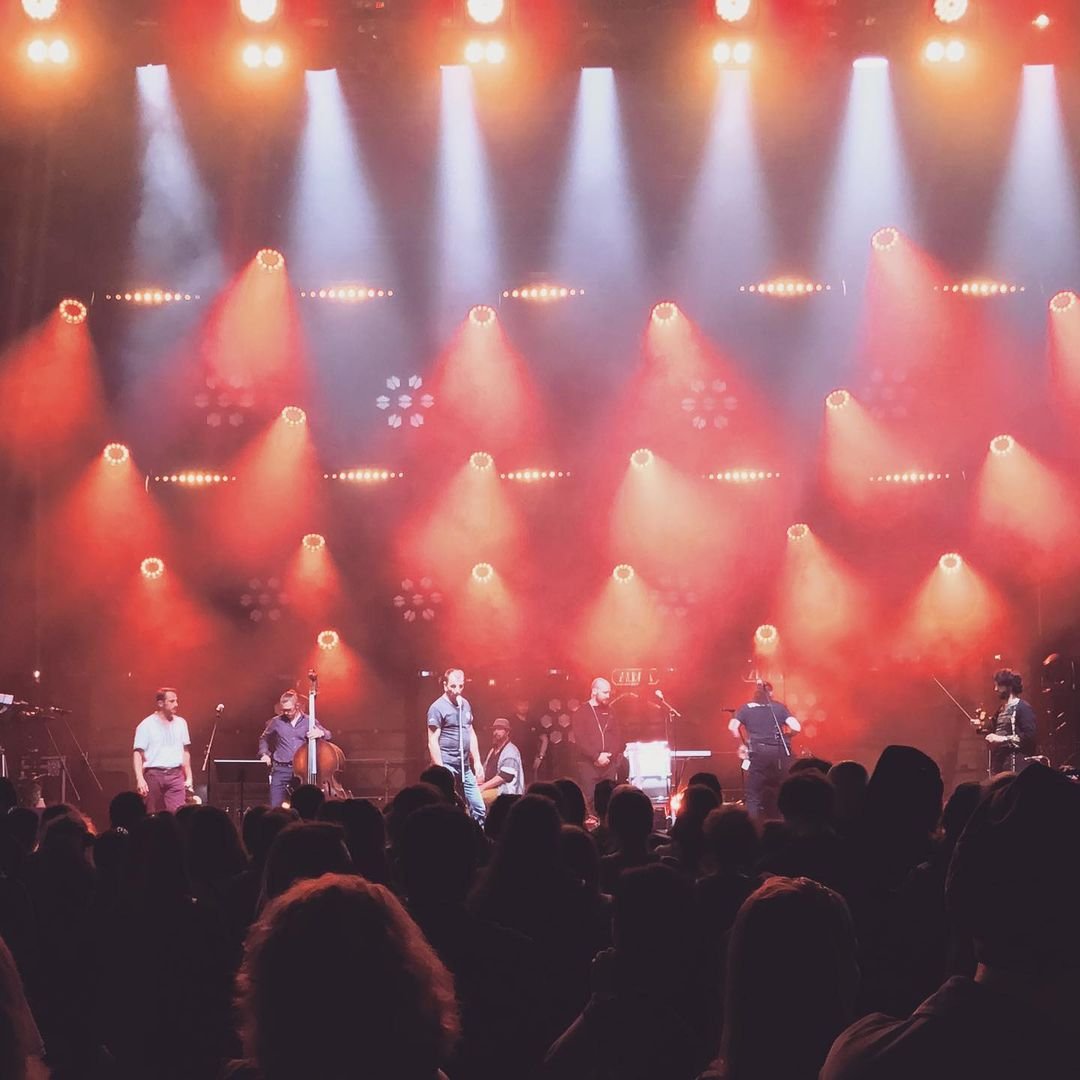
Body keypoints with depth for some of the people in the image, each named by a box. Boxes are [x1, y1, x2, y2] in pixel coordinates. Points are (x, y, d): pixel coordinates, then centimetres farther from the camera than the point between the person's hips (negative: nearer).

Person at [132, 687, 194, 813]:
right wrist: (140, 778, -16)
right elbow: (137, 753, -6)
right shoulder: (146, 725, -2)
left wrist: (189, 777, 14)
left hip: (176, 775, 2)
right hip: (154, 774, -2)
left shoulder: (181, 723, 11)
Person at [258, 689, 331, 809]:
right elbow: (264, 739, 23)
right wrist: (264, 754, 7)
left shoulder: (309, 721, 5)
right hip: (281, 771, 0)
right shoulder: (276, 722, 7)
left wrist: (321, 733, -15)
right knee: (276, 807, -6)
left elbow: (328, 735, 8)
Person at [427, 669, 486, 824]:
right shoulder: (438, 708, -9)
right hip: (447, 766, -7)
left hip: (465, 766, 7)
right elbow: (433, 742, -12)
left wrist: (477, 763, 12)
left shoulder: (465, 705, 13)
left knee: (479, 810, 5)